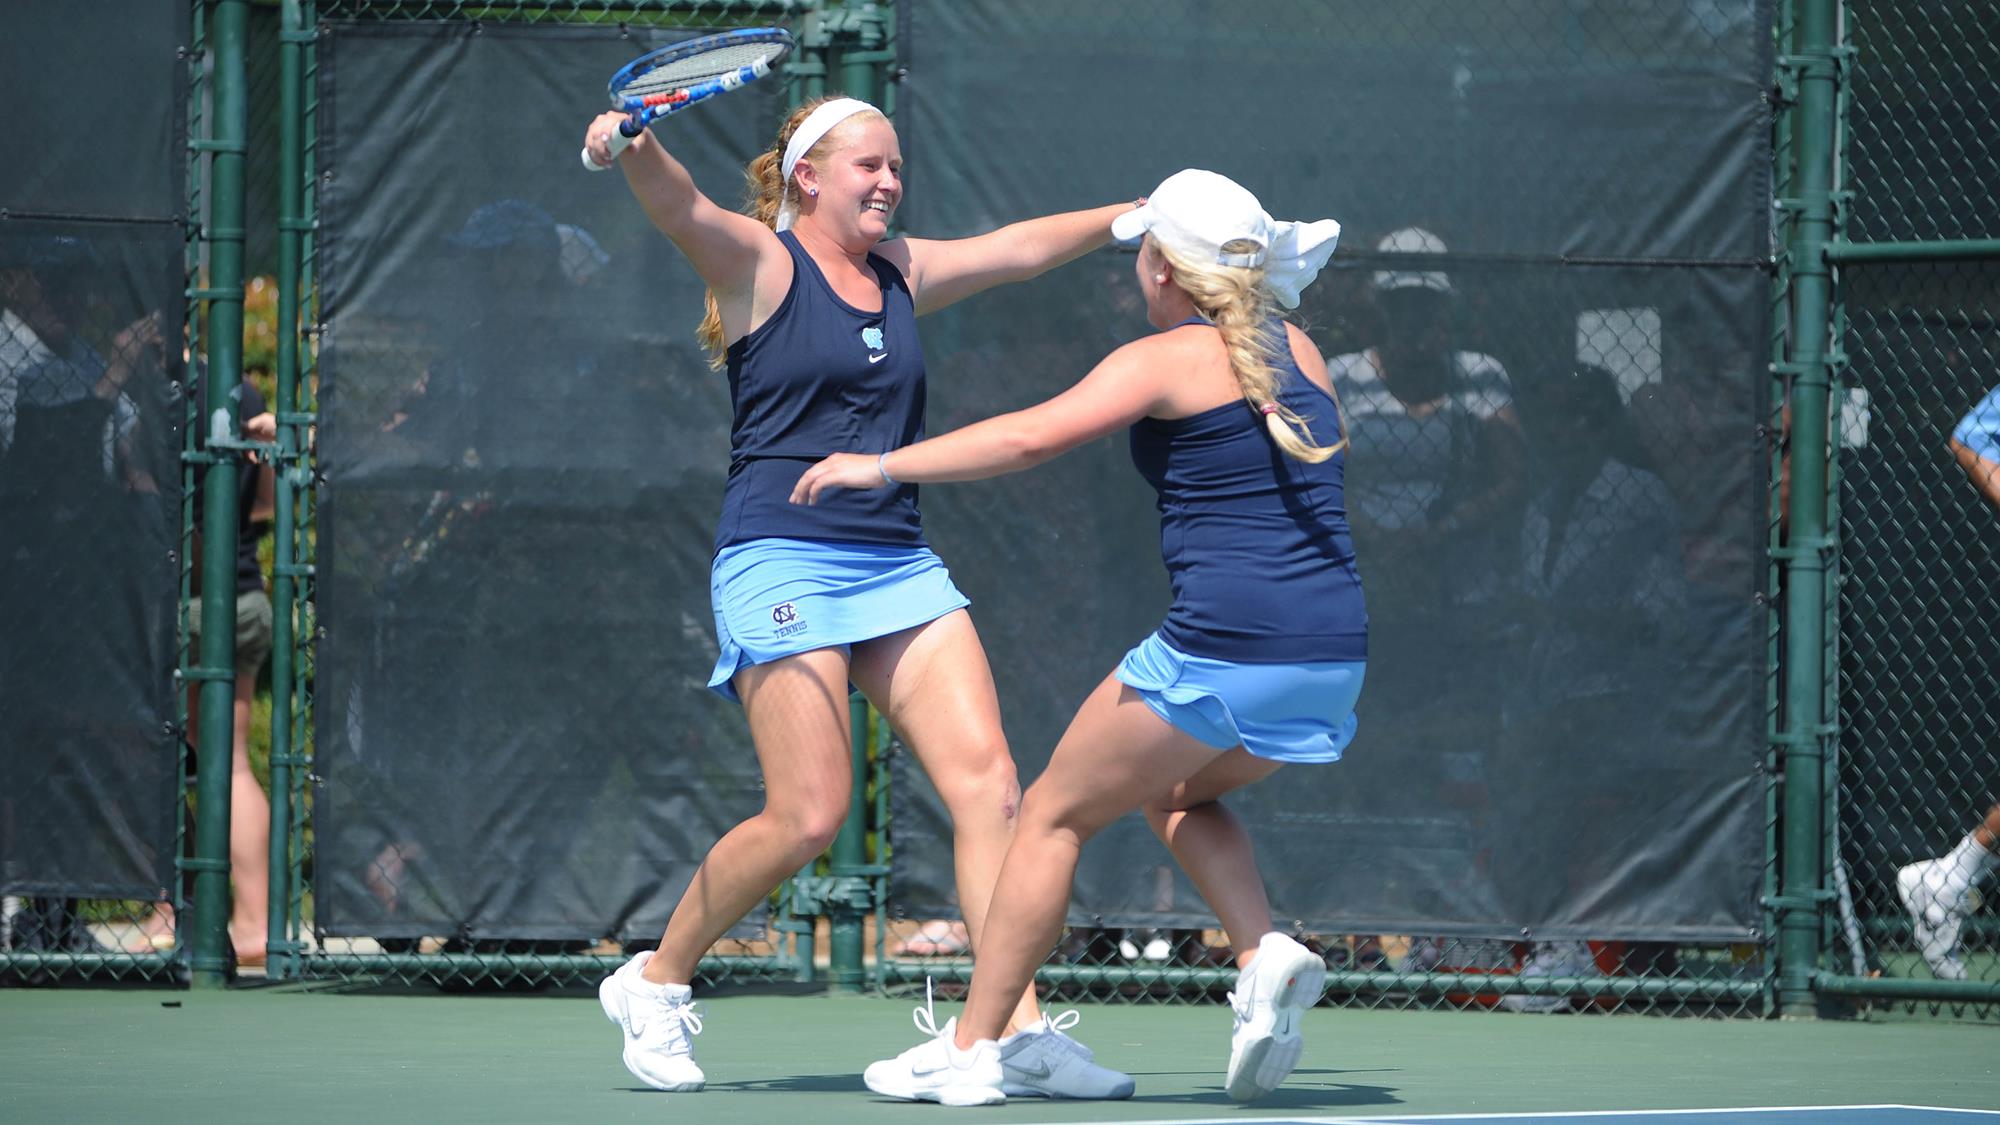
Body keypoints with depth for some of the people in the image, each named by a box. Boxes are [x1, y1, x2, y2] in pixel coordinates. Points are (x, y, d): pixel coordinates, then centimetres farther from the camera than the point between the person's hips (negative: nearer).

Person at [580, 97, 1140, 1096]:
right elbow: (679, 207, -22)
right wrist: (630, 145, -42)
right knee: (807, 817, -13)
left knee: (986, 781, -8)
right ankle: (655, 982, 9)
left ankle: (1021, 1030, -11)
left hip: (900, 565, 7)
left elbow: (1021, 247, 28)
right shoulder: (758, 261, -3)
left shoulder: (902, 273, 17)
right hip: (785, 566, -7)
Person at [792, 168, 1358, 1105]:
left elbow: (1031, 436, -16)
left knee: (1055, 815, 9)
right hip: (1336, 651, 7)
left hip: (1225, 646, -7)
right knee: (1176, 796, 31)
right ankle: (1268, 957, 5)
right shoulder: (1299, 353, 15)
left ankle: (971, 1046, 10)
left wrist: (885, 465, -9)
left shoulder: (1167, 360, -5)